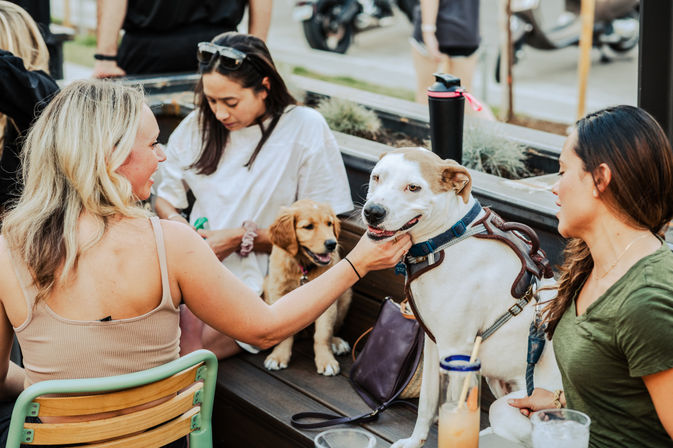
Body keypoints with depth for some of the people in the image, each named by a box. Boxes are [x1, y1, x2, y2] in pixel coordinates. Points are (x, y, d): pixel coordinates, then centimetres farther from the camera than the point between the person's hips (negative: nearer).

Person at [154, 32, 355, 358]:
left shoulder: (306, 128, -3)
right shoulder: (196, 126, 11)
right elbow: (164, 198, 23)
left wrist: (242, 238, -9)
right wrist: (175, 222, -1)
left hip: (259, 285, -4)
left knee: (185, 348, -30)